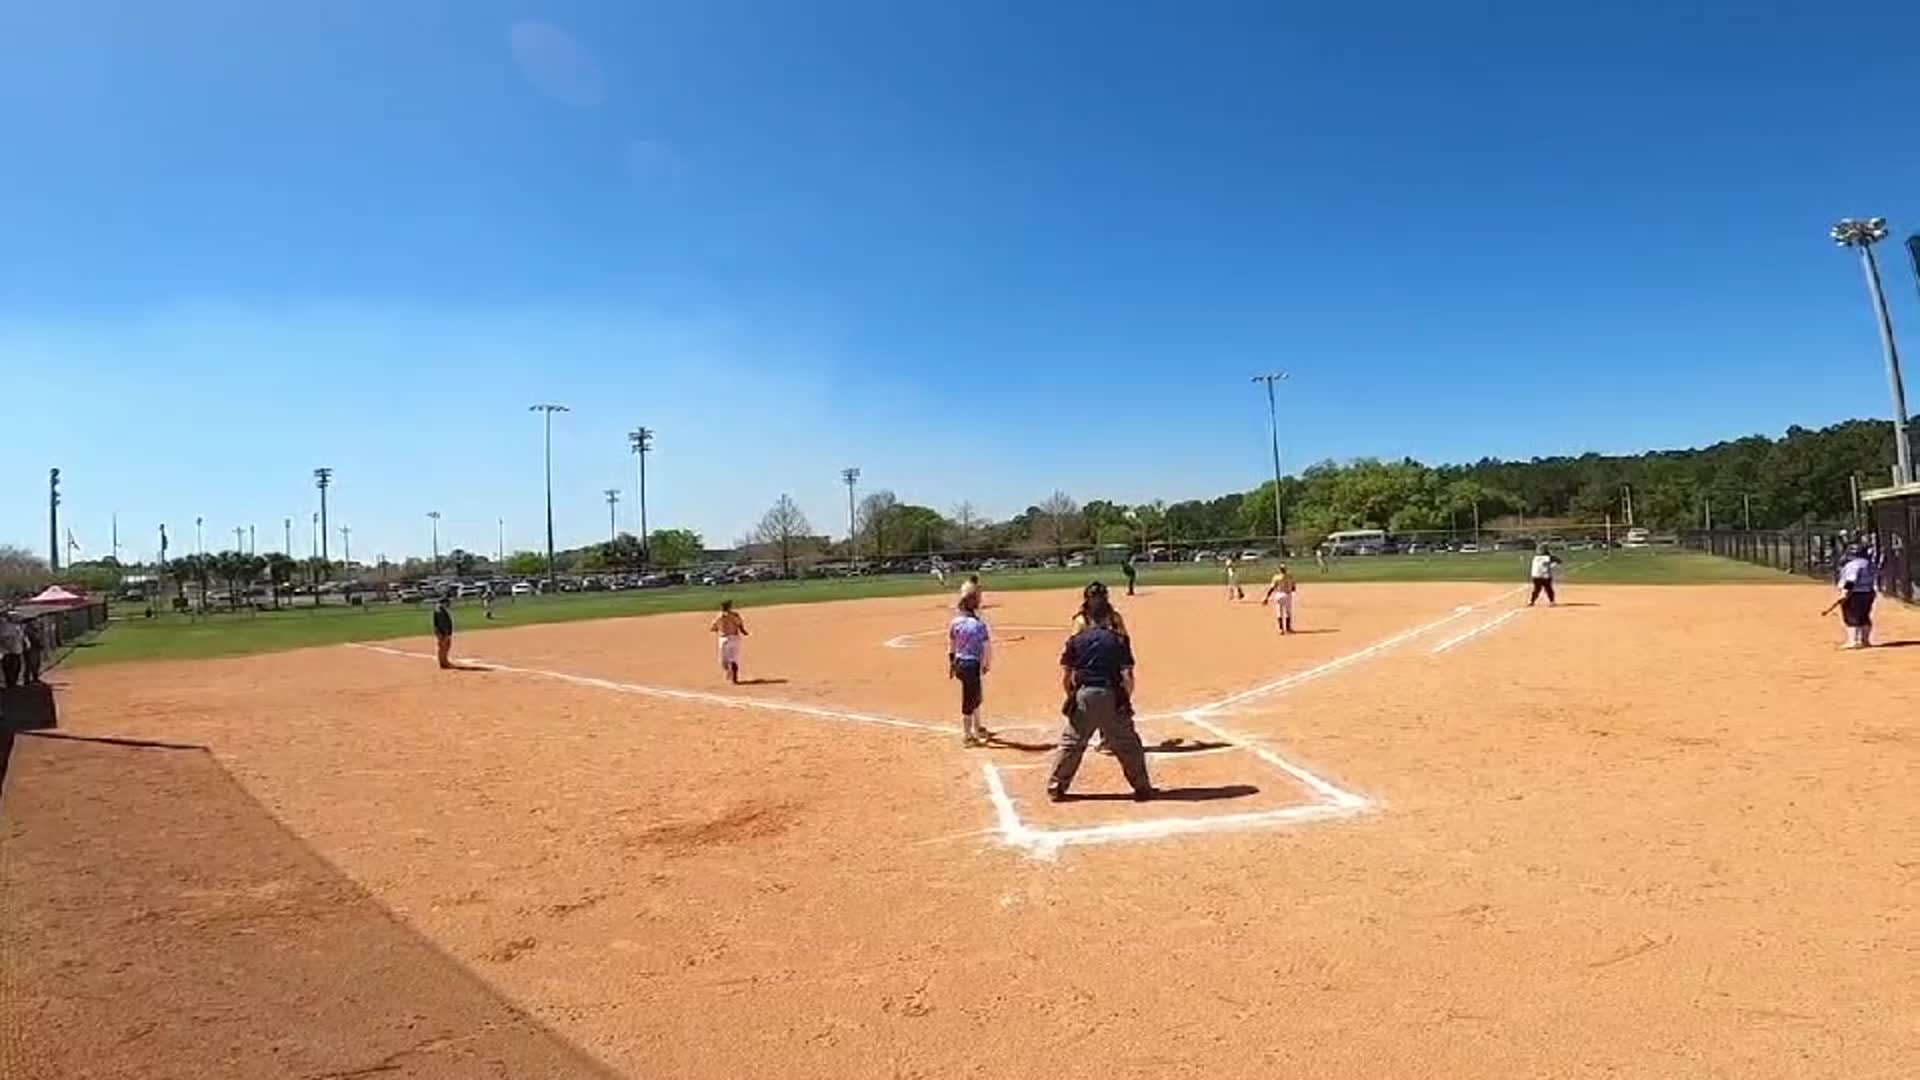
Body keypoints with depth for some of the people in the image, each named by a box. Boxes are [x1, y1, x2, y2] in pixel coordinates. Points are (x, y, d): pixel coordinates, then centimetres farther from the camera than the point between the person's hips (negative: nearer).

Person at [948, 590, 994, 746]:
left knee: (976, 696, 25)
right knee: (969, 700, 5)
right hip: (973, 665, -7)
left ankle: (978, 729, 41)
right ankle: (967, 737, 17)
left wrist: (951, 664, 19)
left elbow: (951, 646, 9)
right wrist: (987, 664, 0)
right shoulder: (979, 624, -18)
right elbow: (987, 647, -15)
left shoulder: (955, 622, 1)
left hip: (959, 663, 7)